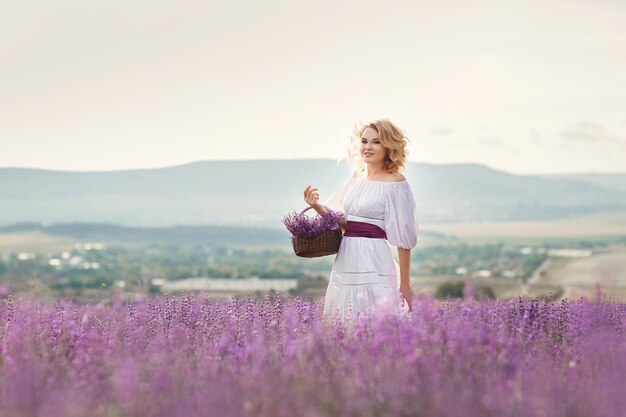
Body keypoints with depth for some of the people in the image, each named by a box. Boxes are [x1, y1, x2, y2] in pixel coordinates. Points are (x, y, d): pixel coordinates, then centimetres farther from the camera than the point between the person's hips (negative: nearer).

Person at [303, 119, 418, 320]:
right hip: (345, 264, 6)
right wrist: (318, 207, -3)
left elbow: (403, 238, -7)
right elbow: (342, 224, 14)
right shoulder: (355, 179, 12)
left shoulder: (395, 183, -7)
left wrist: (405, 284, -7)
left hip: (374, 266, -6)